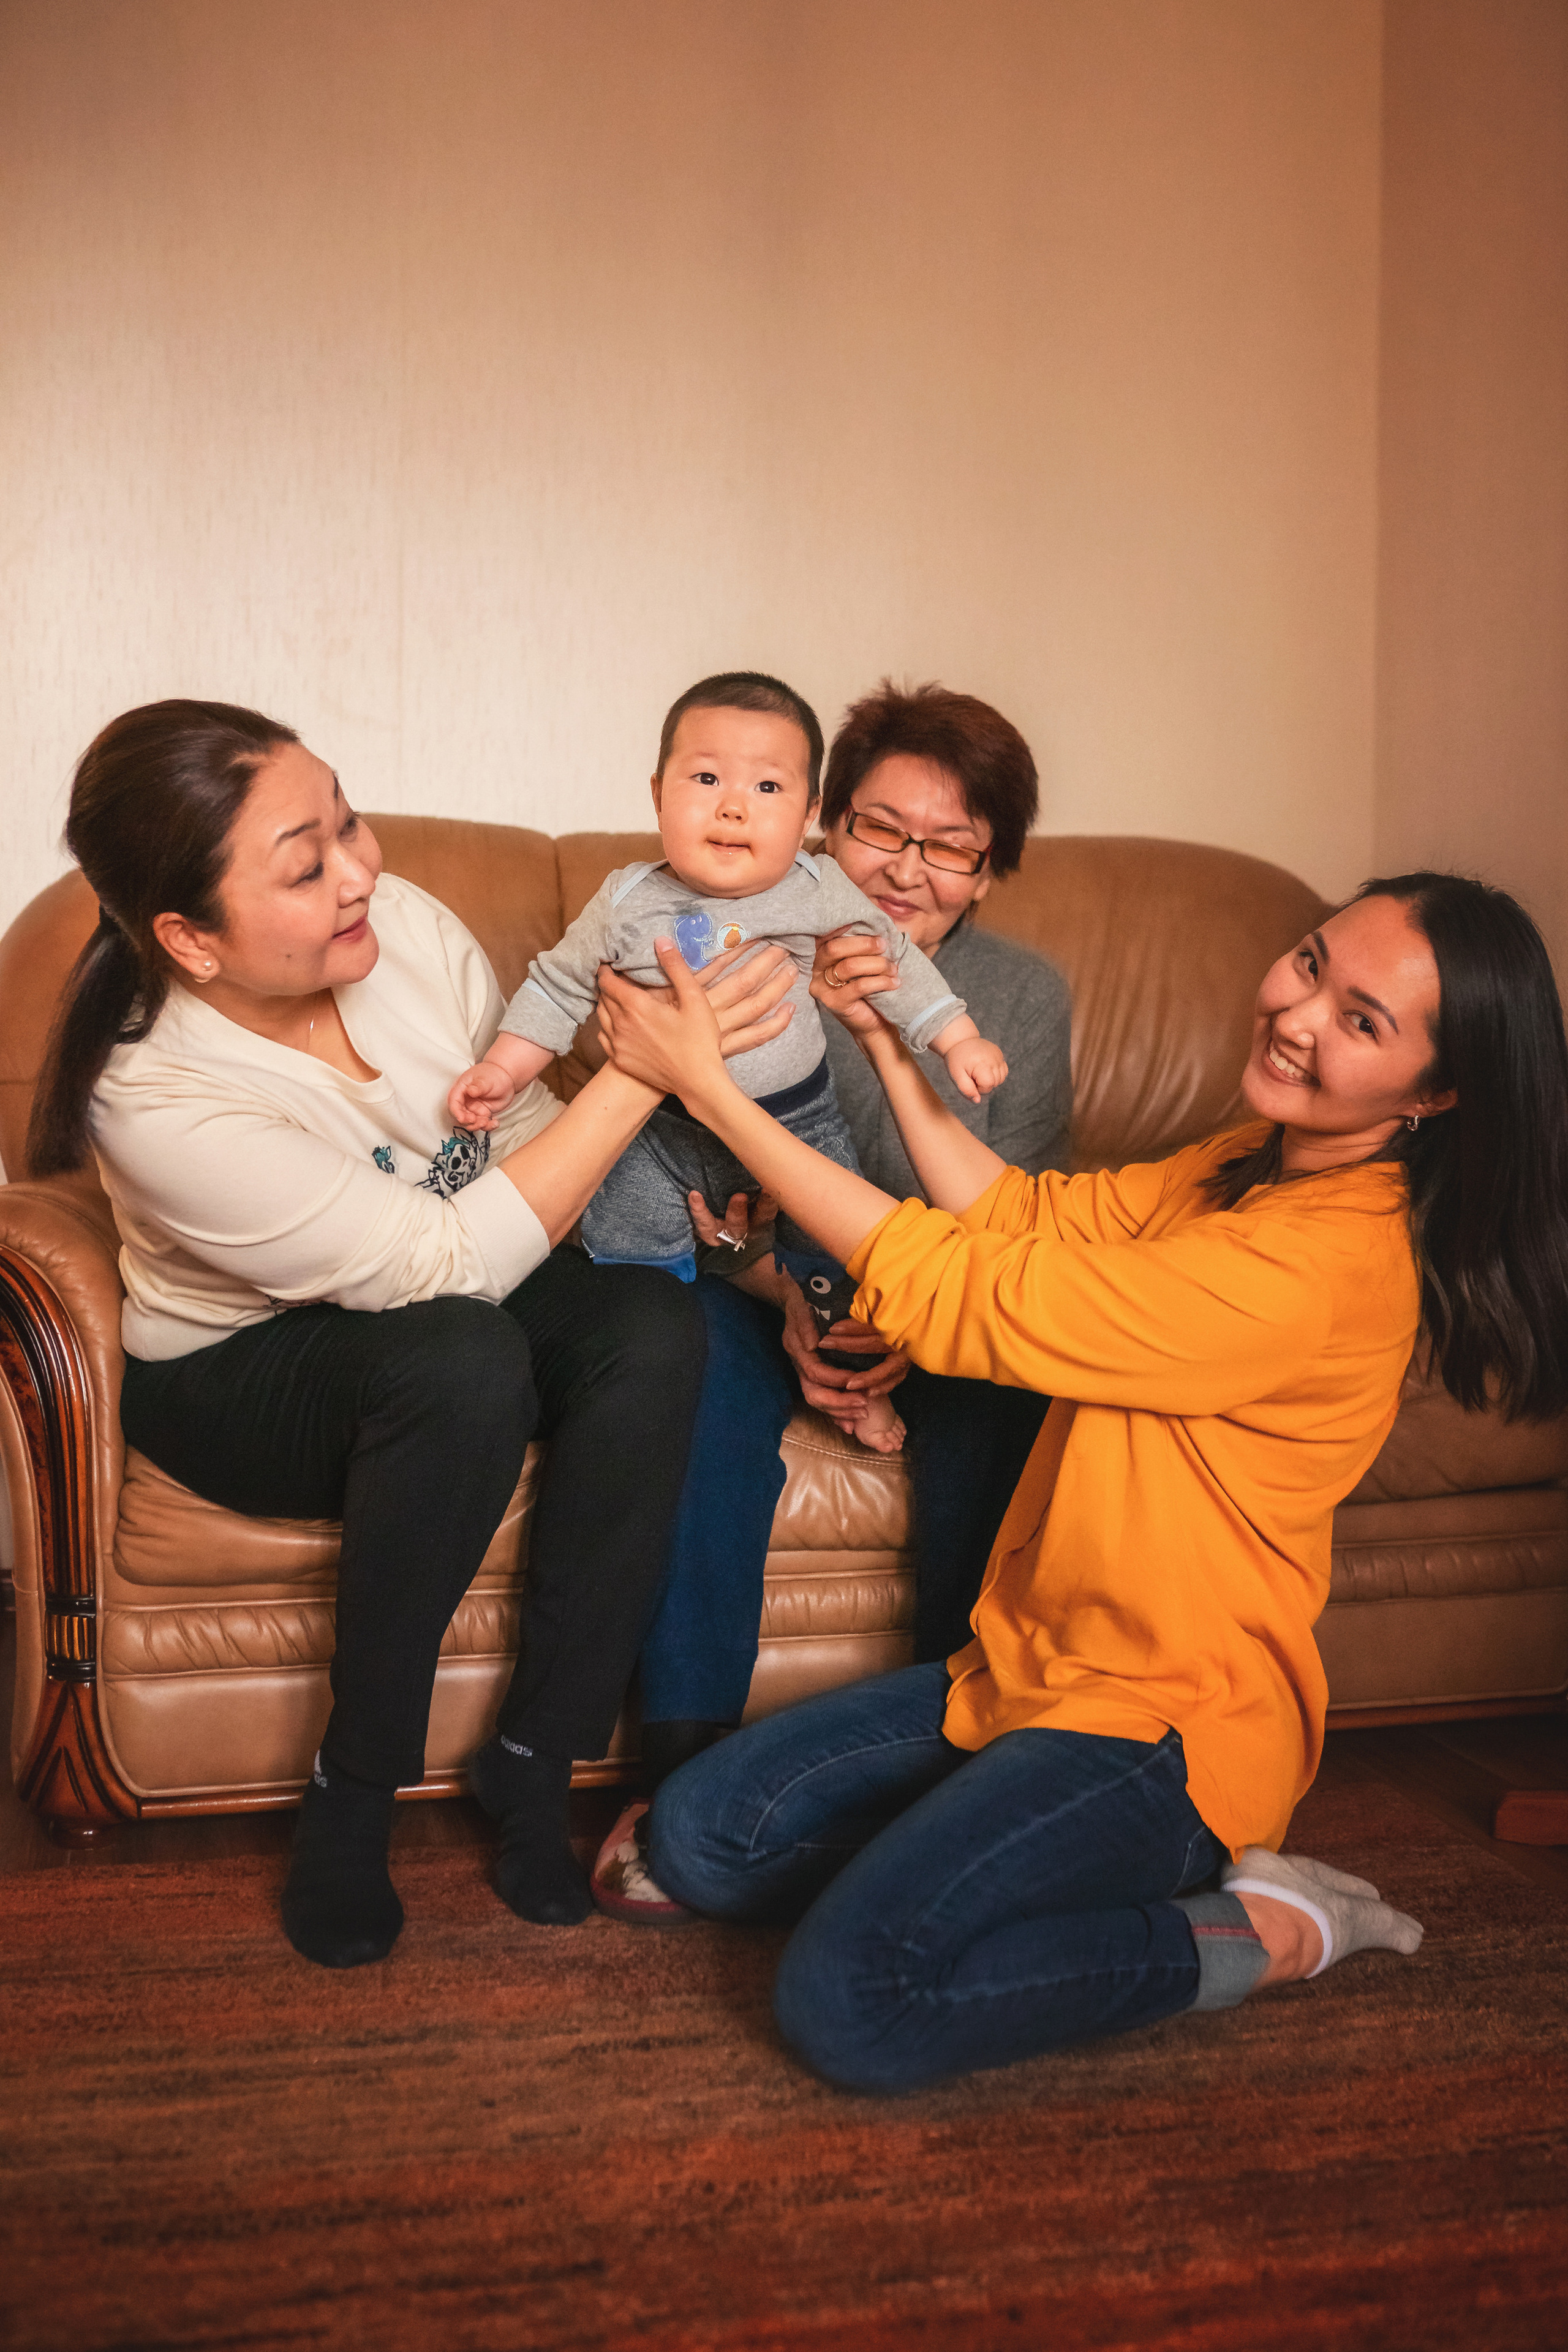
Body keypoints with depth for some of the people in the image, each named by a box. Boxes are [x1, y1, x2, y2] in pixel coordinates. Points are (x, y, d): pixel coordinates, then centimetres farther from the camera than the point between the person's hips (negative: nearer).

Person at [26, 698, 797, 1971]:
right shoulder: (158, 1099, -32)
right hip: (243, 1376, -5)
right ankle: (354, 1793, -17)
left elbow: (526, 1129, -1)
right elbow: (450, 1263, -34)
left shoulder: (407, 926, -16)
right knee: (464, 1363, -37)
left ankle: (535, 1757, -14)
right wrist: (647, 1068, -37)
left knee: (654, 1322, -25)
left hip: (441, 1305, 6)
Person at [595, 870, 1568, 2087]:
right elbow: (1023, 1217, 7)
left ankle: (1255, 1935, -2)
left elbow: (953, 1296, -23)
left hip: (1166, 1727, -9)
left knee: (849, 2000, -23)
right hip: (1030, 1668, 9)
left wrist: (709, 1084, -19)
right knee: (701, 1837, 5)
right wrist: (888, 1039, -5)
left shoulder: (1327, 1261, -27)